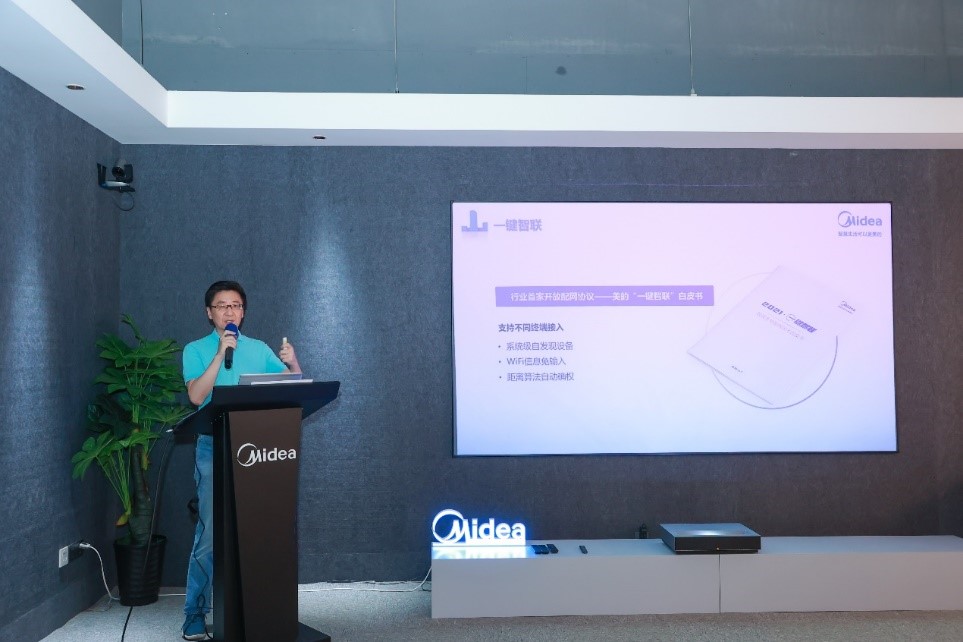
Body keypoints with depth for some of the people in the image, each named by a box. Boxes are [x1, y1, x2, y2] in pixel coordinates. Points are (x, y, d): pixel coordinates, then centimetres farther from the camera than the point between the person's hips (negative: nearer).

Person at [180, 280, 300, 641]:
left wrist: (293, 363, -14)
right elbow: (196, 396, -12)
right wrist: (221, 354, -17)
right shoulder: (196, 350, 3)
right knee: (210, 533, -6)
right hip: (215, 449, -3)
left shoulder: (259, 349, 11)